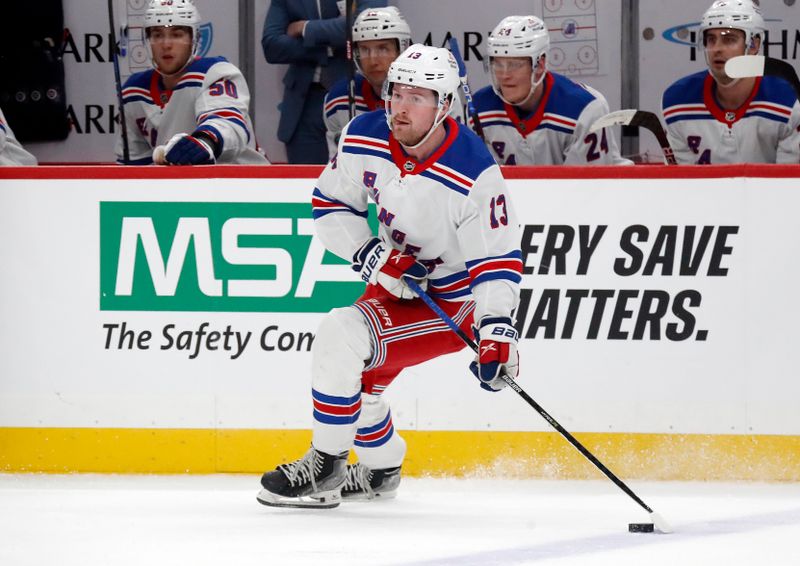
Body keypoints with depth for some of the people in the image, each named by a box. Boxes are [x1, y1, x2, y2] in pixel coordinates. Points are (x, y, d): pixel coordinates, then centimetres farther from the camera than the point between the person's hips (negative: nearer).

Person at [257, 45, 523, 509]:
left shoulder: (474, 175, -28)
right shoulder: (363, 140, -14)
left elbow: (499, 258, -23)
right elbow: (331, 204, 0)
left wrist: (497, 330, -34)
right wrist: (370, 255, -16)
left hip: (455, 301, -7)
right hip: (395, 279, 7)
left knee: (342, 336, -23)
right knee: (355, 374, 18)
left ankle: (324, 469, -9)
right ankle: (380, 470, 47)